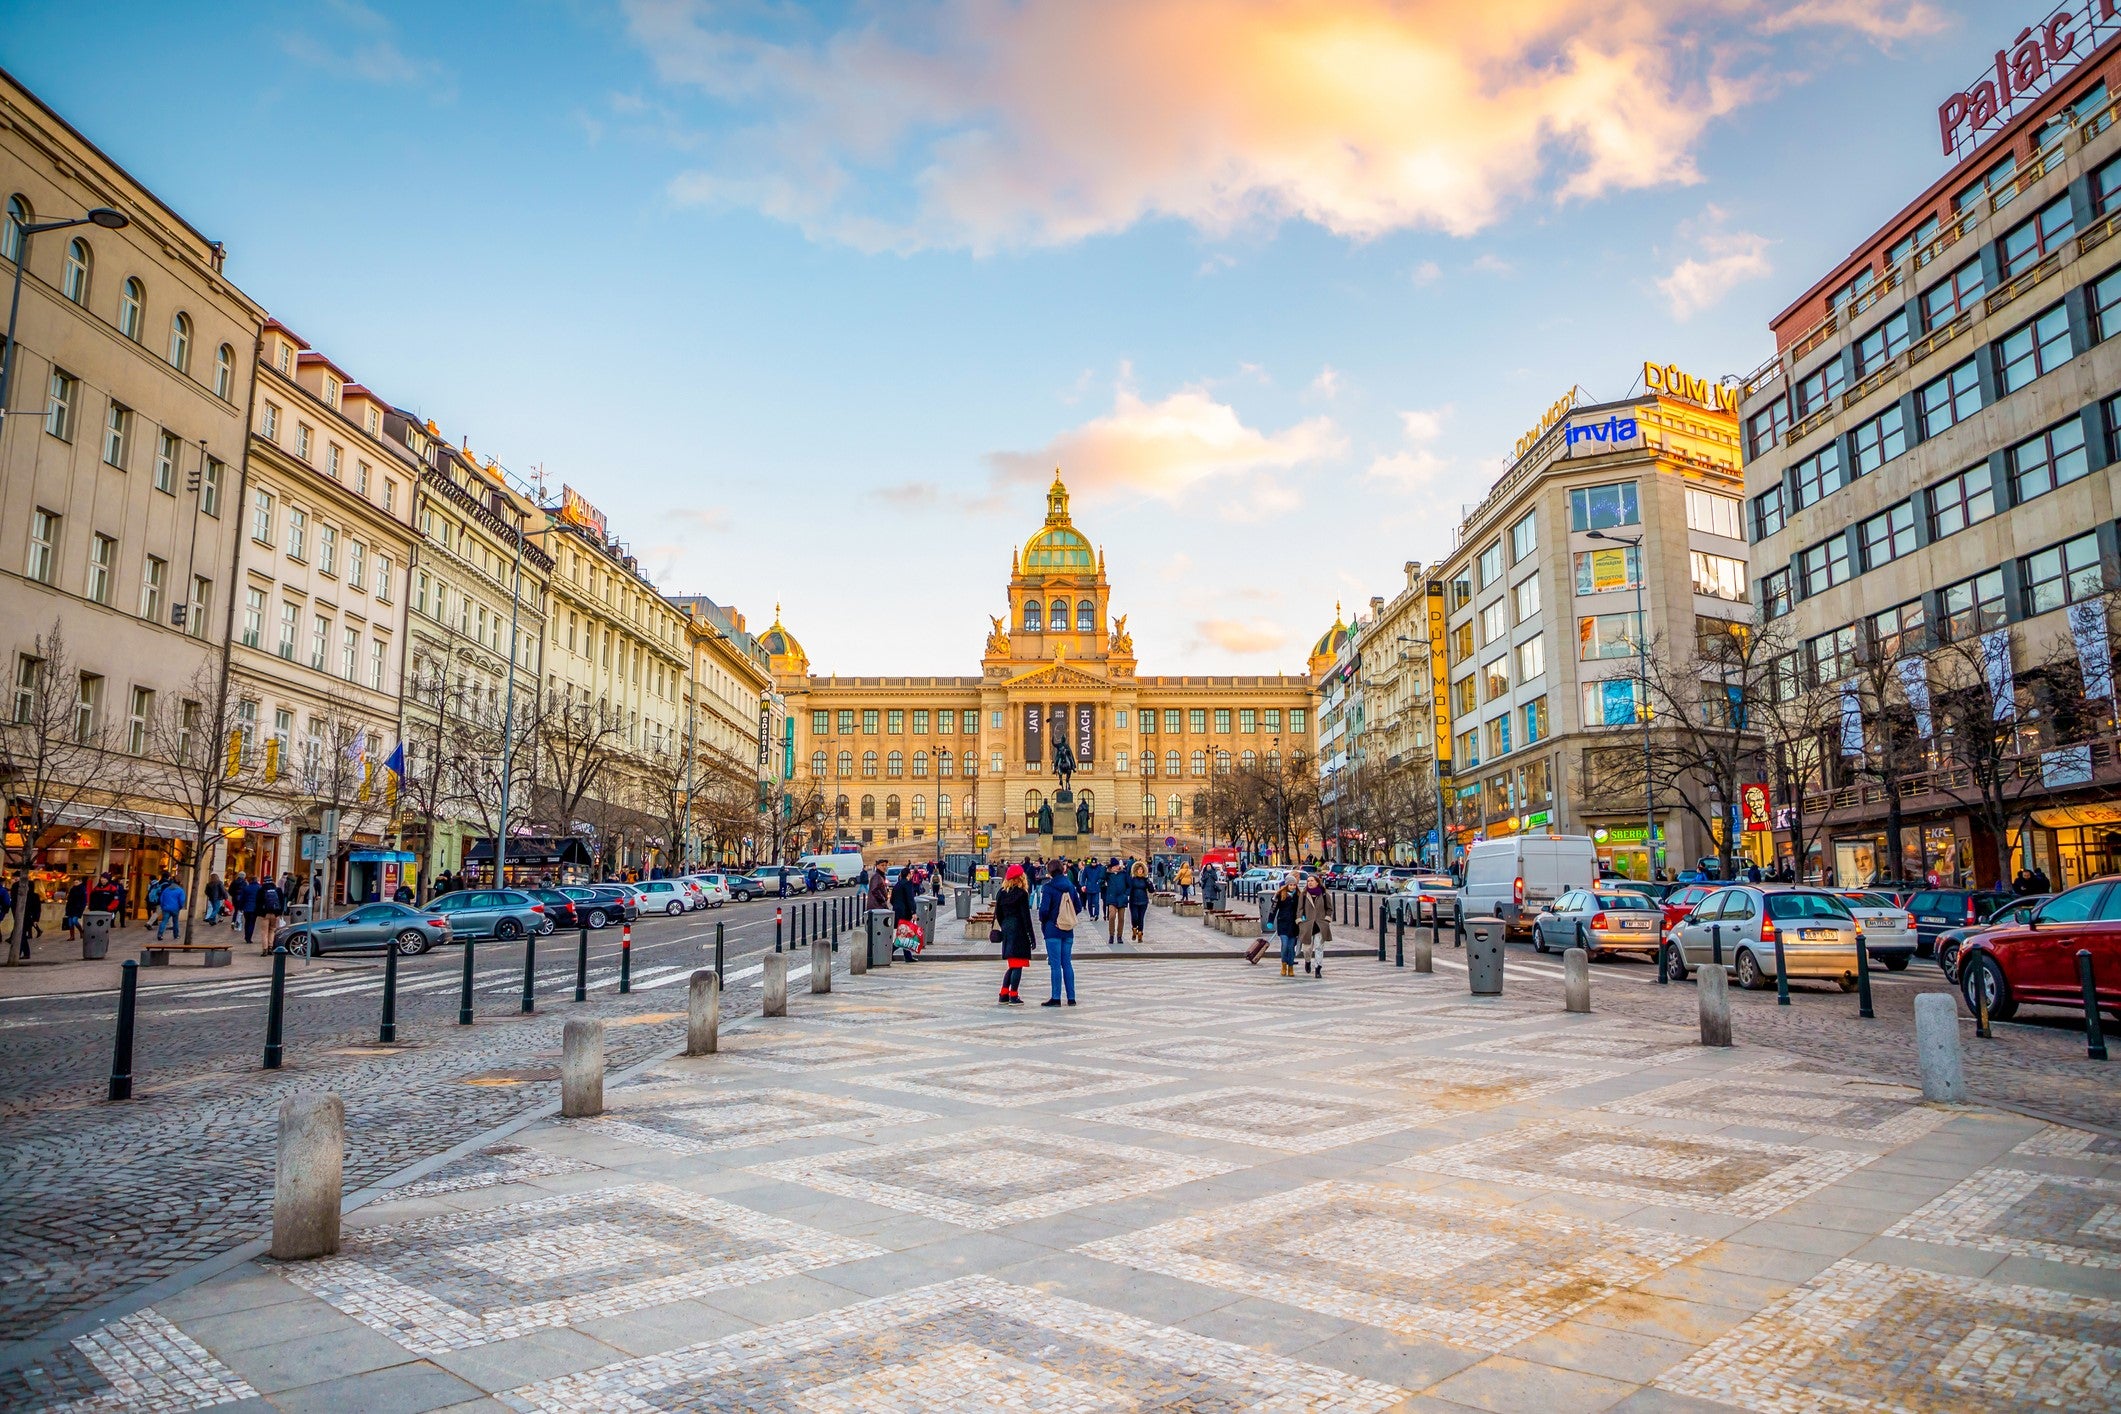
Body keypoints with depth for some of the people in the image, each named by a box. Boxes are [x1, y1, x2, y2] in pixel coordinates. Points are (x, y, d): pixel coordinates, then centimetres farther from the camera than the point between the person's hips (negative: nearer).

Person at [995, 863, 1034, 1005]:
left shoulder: (1001, 893, 7)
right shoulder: (1022, 894, -10)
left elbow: (998, 914, 11)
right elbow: (1026, 916, -11)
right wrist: (1031, 936, -7)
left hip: (1007, 930, 7)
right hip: (1019, 930, -7)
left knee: (1011, 965, 15)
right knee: (1018, 965, -2)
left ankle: (1003, 995, 14)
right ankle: (1013, 997, -3)